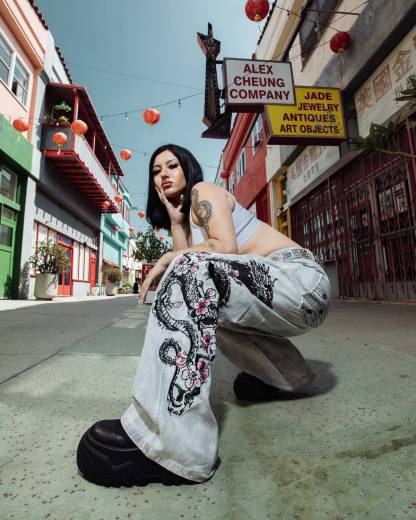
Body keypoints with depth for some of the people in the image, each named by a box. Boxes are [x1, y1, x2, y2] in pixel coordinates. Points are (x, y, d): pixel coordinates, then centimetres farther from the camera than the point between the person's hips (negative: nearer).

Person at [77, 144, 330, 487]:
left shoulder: (204, 190, 1)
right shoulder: (188, 214, 23)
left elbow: (226, 247, -17)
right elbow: (185, 254, 4)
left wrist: (168, 260, -11)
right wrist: (173, 218, 8)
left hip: (302, 278, -9)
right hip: (275, 292, 9)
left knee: (191, 269, -27)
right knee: (201, 306, 20)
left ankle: (171, 442, -28)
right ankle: (284, 373, 26)